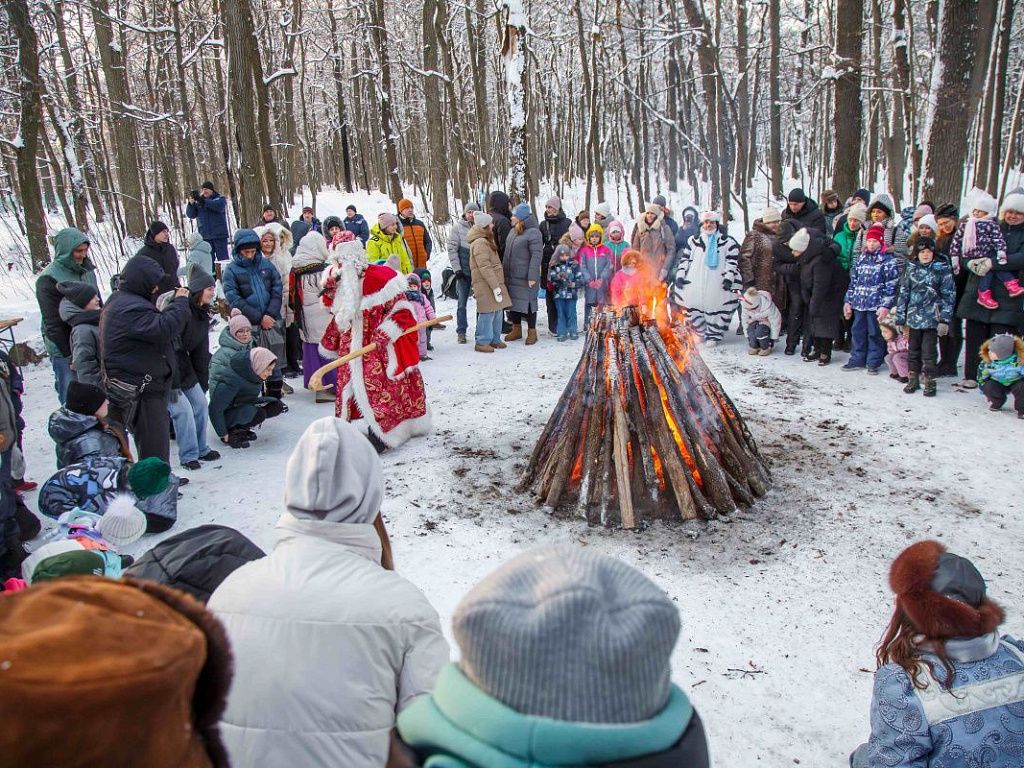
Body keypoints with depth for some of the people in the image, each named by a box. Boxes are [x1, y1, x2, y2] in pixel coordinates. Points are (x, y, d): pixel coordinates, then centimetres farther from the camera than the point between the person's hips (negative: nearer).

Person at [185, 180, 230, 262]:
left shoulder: (220, 198, 3)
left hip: (219, 235, -4)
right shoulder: (198, 202, 13)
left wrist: (202, 201, -28)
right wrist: (191, 204, -11)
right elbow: (190, 215, 8)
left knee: (222, 258, -4)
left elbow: (219, 205, -20)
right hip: (205, 236, 4)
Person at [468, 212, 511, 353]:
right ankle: (482, 342, 2)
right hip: (485, 285, -10)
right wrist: (495, 286, -21)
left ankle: (494, 339, 22)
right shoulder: (480, 243, -16)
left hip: (494, 282, 10)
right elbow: (484, 267, -21)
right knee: (488, 313, -6)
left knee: (497, 311, 13)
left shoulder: (486, 241, 18)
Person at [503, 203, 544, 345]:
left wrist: (532, 276, -23)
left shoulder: (533, 232, -14)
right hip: (511, 276, 8)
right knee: (514, 301, 14)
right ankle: (516, 329, 27)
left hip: (525, 278, -8)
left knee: (528, 302, 1)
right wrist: (504, 271, 15)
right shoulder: (513, 231, 11)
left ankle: (532, 331, 13)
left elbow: (537, 255, -19)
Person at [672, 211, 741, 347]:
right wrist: (680, 276, 7)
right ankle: (701, 333, 22)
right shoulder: (694, 241, 12)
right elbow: (684, 258, 15)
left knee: (715, 310, -3)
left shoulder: (728, 242, 3)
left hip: (716, 285, -3)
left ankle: (713, 335, 11)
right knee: (693, 309, 4)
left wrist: (729, 278, -10)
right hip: (695, 283, 3)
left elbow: (733, 262, 1)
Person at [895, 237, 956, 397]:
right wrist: (900, 317, 7)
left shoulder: (942, 268, -3)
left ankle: (929, 382, 11)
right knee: (913, 350, 11)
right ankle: (913, 380, 23)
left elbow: (949, 295, -4)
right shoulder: (911, 267, 7)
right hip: (914, 316, 4)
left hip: (932, 317, -3)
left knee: (928, 352, -1)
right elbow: (904, 292, 10)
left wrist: (945, 320, -10)